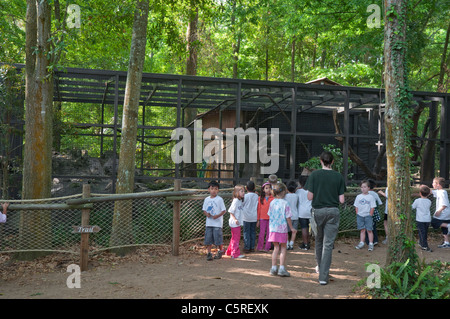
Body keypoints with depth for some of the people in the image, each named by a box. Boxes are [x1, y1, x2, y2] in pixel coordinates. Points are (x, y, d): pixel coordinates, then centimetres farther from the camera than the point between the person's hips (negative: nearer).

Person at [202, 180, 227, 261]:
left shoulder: (219, 199, -5)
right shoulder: (207, 199, 8)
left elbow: (224, 210, -5)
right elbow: (204, 210, 14)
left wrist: (217, 216, -19)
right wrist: (206, 214, -8)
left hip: (217, 222, -4)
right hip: (209, 222, 4)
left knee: (218, 238, -1)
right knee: (208, 238, 2)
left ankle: (220, 251, 20)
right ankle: (209, 253, 11)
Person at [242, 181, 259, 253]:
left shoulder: (245, 196, -11)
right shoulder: (256, 196, 0)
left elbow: (242, 205, -1)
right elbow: (257, 206, 10)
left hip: (247, 217, -3)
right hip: (254, 217, 3)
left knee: (246, 233, 3)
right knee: (253, 232, 11)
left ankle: (247, 248, 4)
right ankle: (252, 247, 14)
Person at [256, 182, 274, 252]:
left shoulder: (273, 198, 0)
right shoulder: (261, 198, 4)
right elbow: (258, 209, 6)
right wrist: (258, 220, 6)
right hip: (262, 218, 0)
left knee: (269, 233, 4)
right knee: (261, 233, 2)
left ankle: (267, 247, 12)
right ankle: (259, 247, 11)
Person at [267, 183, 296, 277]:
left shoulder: (272, 202, 4)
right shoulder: (285, 203, -10)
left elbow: (270, 215, 10)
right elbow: (288, 217, -7)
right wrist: (291, 228, 3)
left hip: (273, 228, 4)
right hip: (282, 228, -4)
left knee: (276, 248, 12)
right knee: (283, 248, 6)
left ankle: (273, 268, 11)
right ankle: (282, 268, 2)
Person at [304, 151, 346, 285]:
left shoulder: (314, 174, -6)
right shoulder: (338, 177, -2)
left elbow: (310, 197, -7)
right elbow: (341, 200, -2)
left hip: (318, 210, 0)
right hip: (333, 211, 0)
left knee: (319, 240, 20)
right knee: (328, 244, 0)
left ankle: (320, 267, 36)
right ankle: (323, 276, -3)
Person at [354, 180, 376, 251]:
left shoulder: (370, 197, -2)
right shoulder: (358, 197, 6)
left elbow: (372, 207, -3)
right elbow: (356, 206, 9)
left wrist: (370, 215, -7)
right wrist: (357, 214, 1)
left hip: (367, 215, -3)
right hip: (360, 216, 3)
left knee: (369, 230, -1)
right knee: (362, 230, 9)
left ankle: (371, 244, 4)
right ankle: (361, 243, 15)